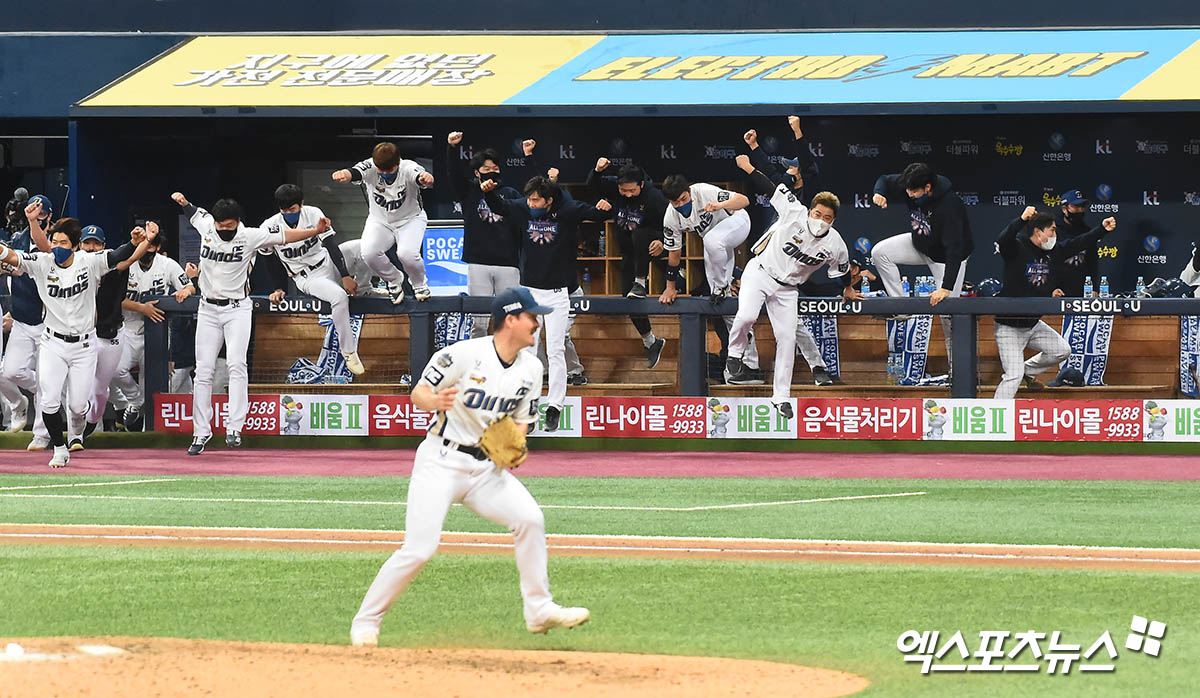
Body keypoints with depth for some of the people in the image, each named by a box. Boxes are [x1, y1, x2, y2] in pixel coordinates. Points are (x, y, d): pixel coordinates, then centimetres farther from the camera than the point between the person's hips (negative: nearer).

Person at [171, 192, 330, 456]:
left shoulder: (250, 237, -10)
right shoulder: (206, 226, -2)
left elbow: (283, 236, -10)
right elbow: (194, 211, 21)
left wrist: (315, 230, -18)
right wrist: (183, 201, 8)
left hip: (237, 309, -3)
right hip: (208, 309, 3)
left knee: (236, 365, -17)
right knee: (203, 371, 1)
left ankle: (234, 428, -21)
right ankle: (201, 432, 5)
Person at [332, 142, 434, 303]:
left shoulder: (408, 168, -26)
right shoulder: (370, 168, -23)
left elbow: (421, 178, -48)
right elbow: (354, 173, -44)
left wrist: (426, 178, -74)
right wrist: (344, 174, -69)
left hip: (411, 219, -2)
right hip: (379, 220, 2)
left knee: (406, 253, -28)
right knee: (369, 253, -24)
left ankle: (419, 284, 7)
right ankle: (394, 281, 8)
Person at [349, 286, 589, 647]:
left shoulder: (530, 369, 3)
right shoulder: (465, 354, -15)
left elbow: (521, 420, 14)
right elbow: (419, 392, -8)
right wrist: (435, 401, -32)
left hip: (485, 467, 6)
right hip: (440, 462, -6)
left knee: (529, 519, -10)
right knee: (419, 548, -14)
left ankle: (539, 610, 3)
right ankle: (366, 621, 1)